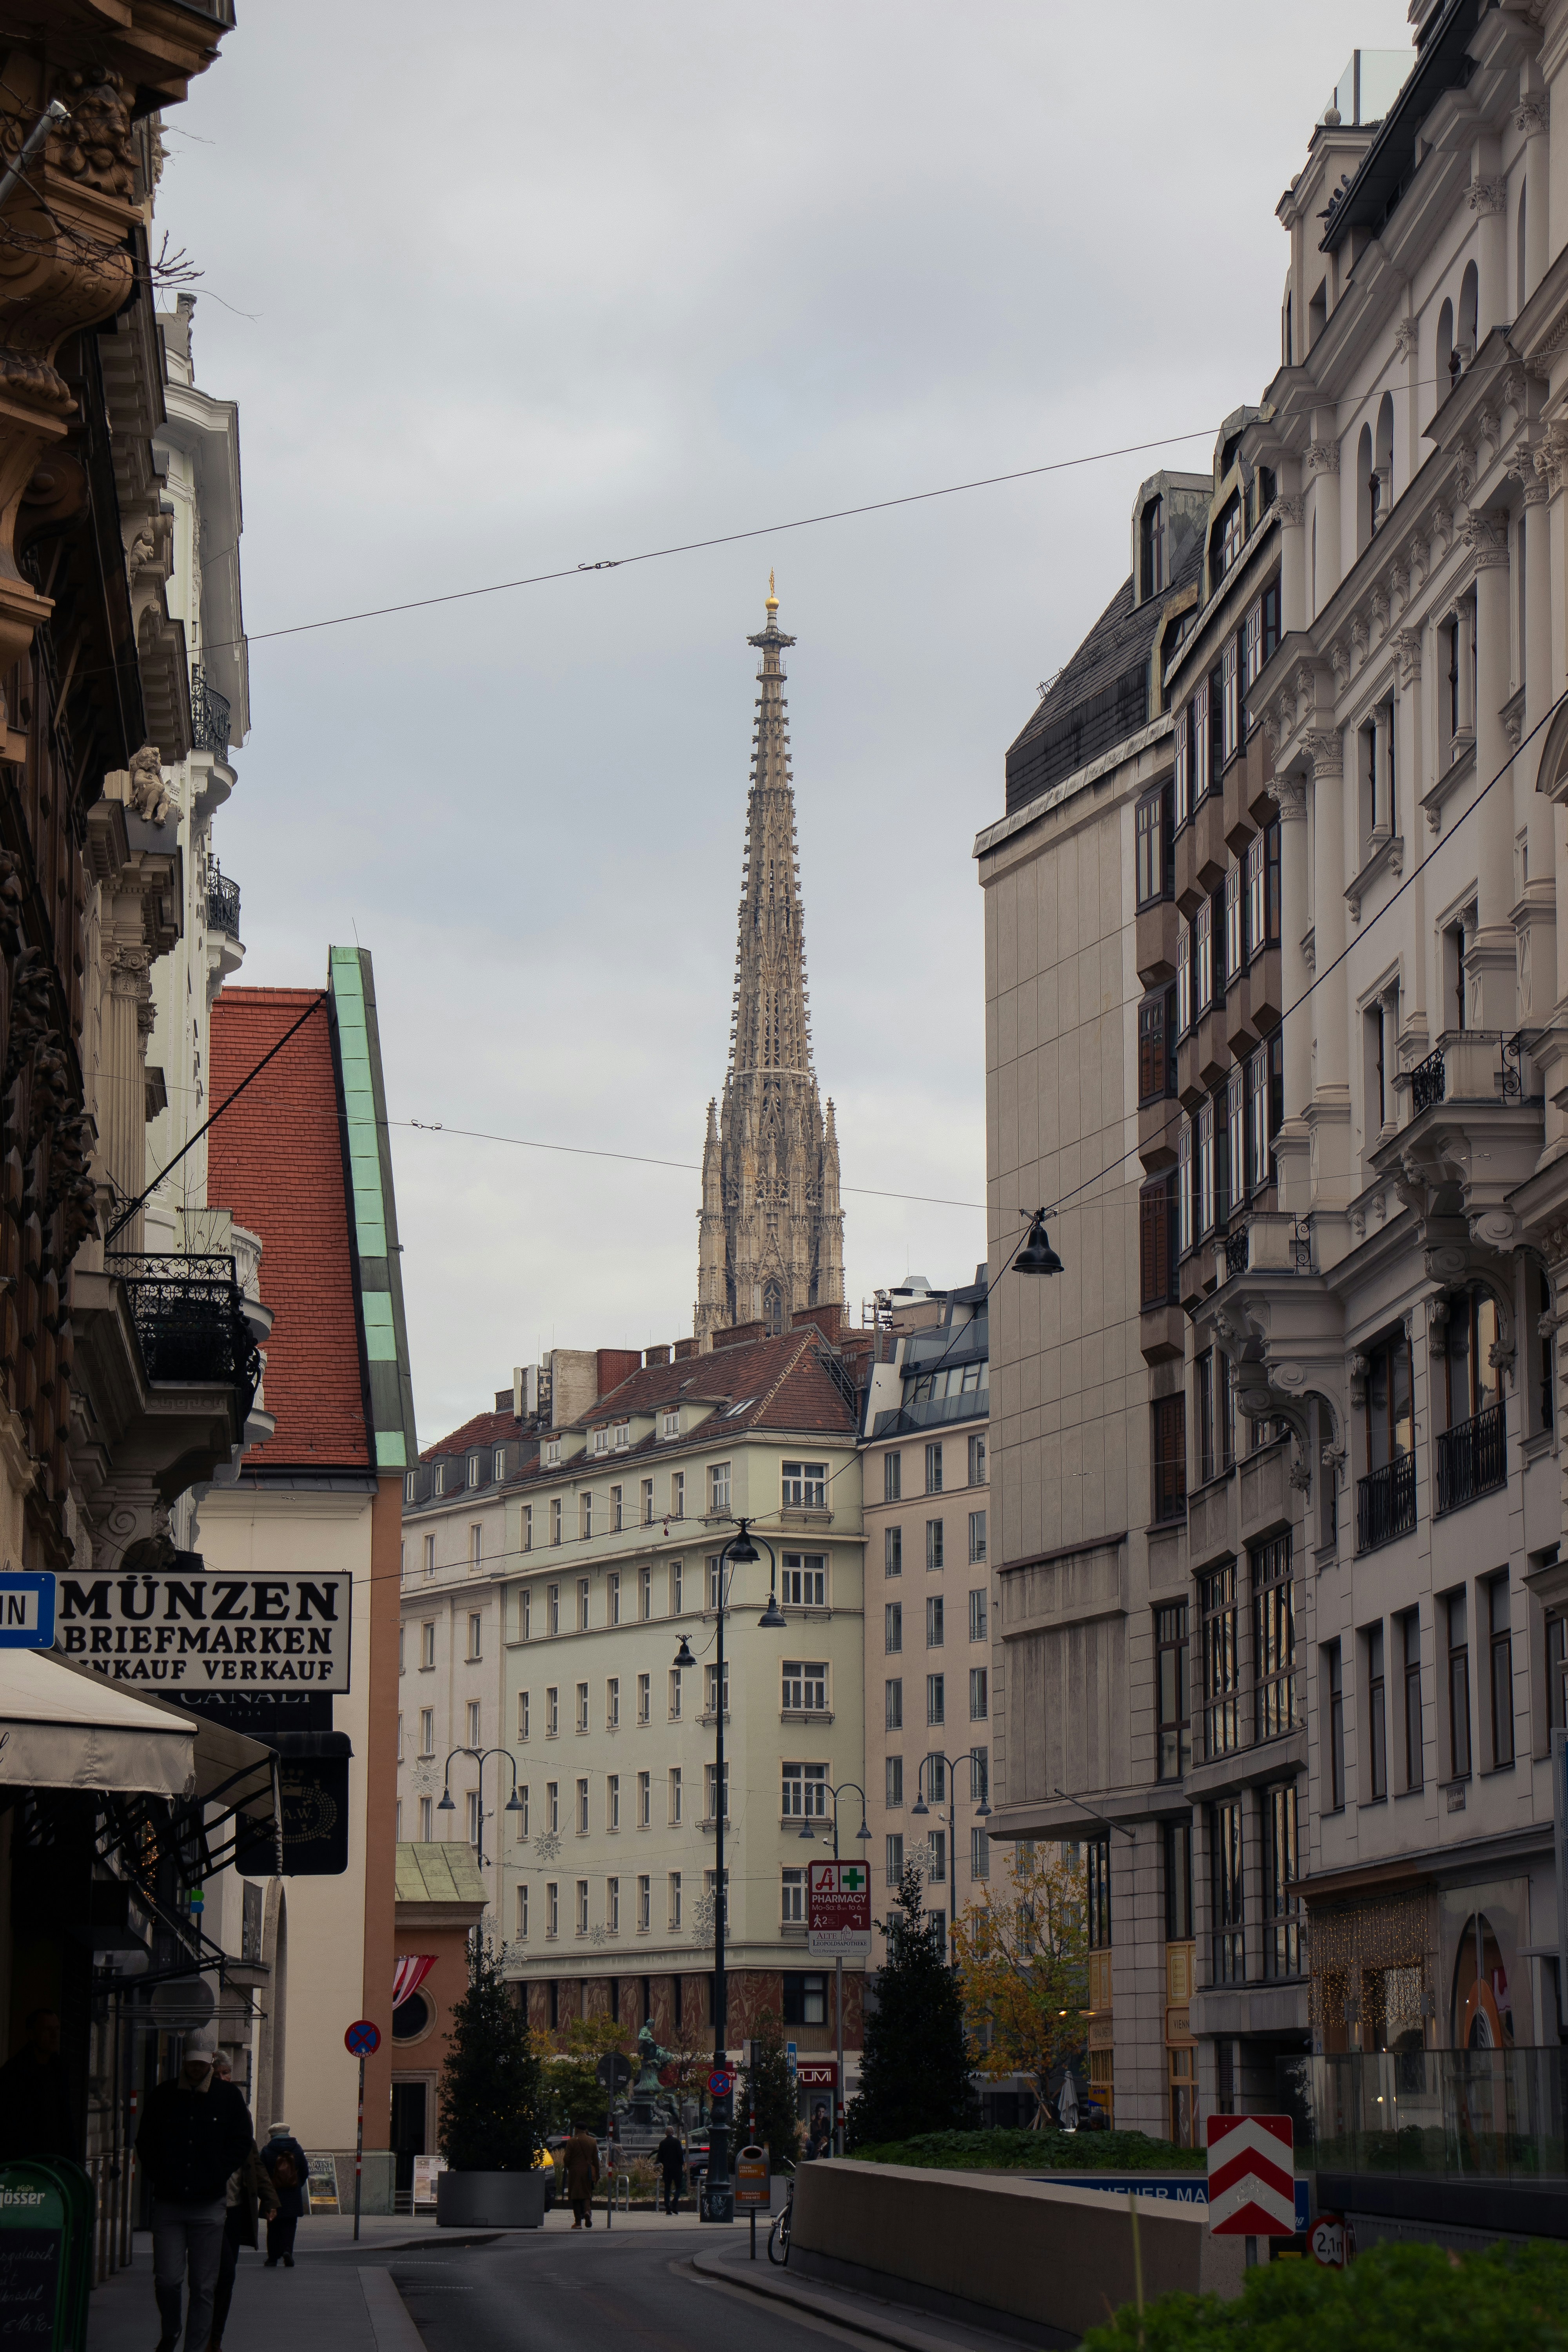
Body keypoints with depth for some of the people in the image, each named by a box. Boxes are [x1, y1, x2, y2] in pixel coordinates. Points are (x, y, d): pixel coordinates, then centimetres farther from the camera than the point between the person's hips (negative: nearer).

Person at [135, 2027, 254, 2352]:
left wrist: (216, 2176, 0)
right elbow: (145, 2142, 11)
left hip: (209, 2206, 0)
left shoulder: (228, 2097, 5)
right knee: (168, 2280, -5)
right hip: (168, 2204, 0)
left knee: (203, 2287, -1)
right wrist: (160, 2177, 1)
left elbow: (240, 2143, 8)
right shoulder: (162, 2096, 6)